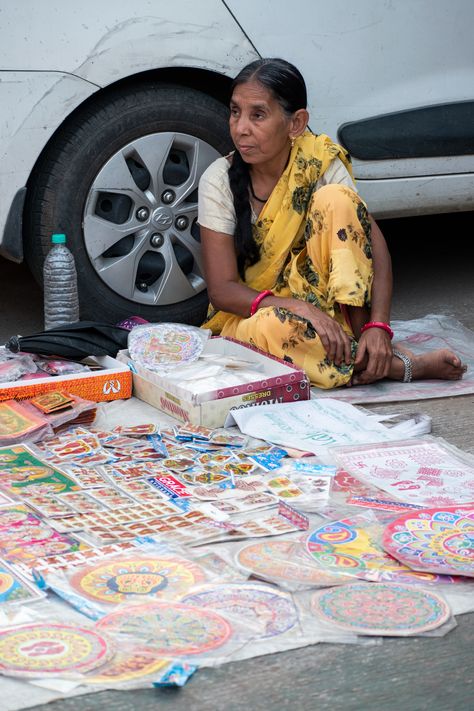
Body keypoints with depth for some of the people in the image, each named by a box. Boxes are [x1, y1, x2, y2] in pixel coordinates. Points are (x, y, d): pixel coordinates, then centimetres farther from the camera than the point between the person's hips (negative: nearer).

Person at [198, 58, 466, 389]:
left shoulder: (319, 161, -11)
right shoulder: (219, 180, -15)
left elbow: (375, 247, -15)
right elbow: (222, 289, -18)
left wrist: (378, 327, -31)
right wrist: (300, 308, -34)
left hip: (321, 297, 1)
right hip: (247, 310, -1)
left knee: (335, 199, -23)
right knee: (274, 327, -40)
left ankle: (361, 334, -23)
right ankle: (400, 365, -22)